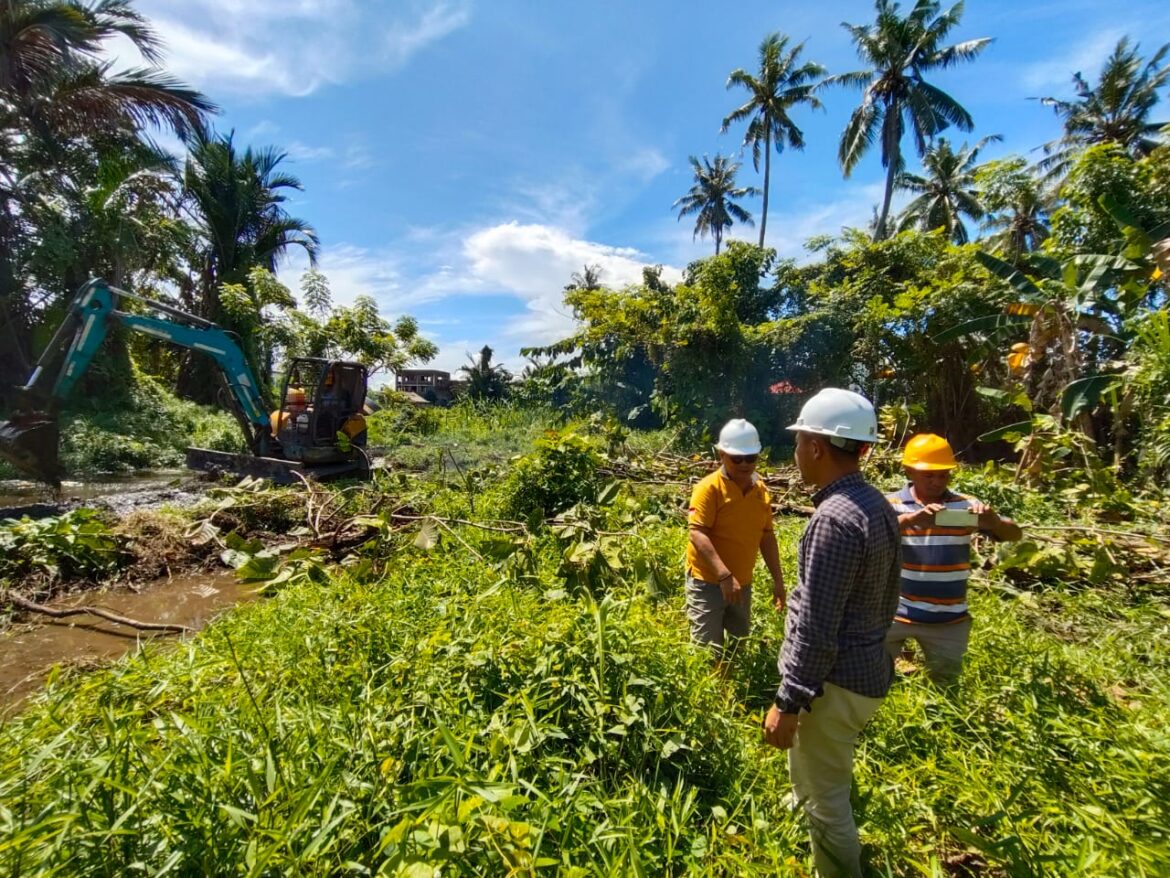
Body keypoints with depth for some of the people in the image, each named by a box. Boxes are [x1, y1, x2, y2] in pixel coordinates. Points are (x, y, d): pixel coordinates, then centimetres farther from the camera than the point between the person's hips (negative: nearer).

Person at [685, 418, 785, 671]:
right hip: (708, 581, -7)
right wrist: (724, 575, -33)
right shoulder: (709, 487, -16)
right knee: (708, 650, -2)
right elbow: (698, 534, -24)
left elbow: (766, 536, 12)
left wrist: (777, 579, 11)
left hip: (742, 582, 7)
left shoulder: (760, 489, 5)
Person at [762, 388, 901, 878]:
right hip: (868, 669, 10)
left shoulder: (834, 519, -27)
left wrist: (788, 702, -18)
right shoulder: (877, 505, 2)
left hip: (836, 680, -10)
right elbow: (885, 598, 13)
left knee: (823, 796, 10)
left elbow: (815, 628, -26)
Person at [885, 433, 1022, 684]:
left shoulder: (965, 505, -1)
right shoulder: (892, 505, -9)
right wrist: (911, 519, -43)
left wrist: (993, 522, -27)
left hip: (948, 620, 2)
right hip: (896, 613, -2)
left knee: (945, 684, 22)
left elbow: (1015, 535, -4)